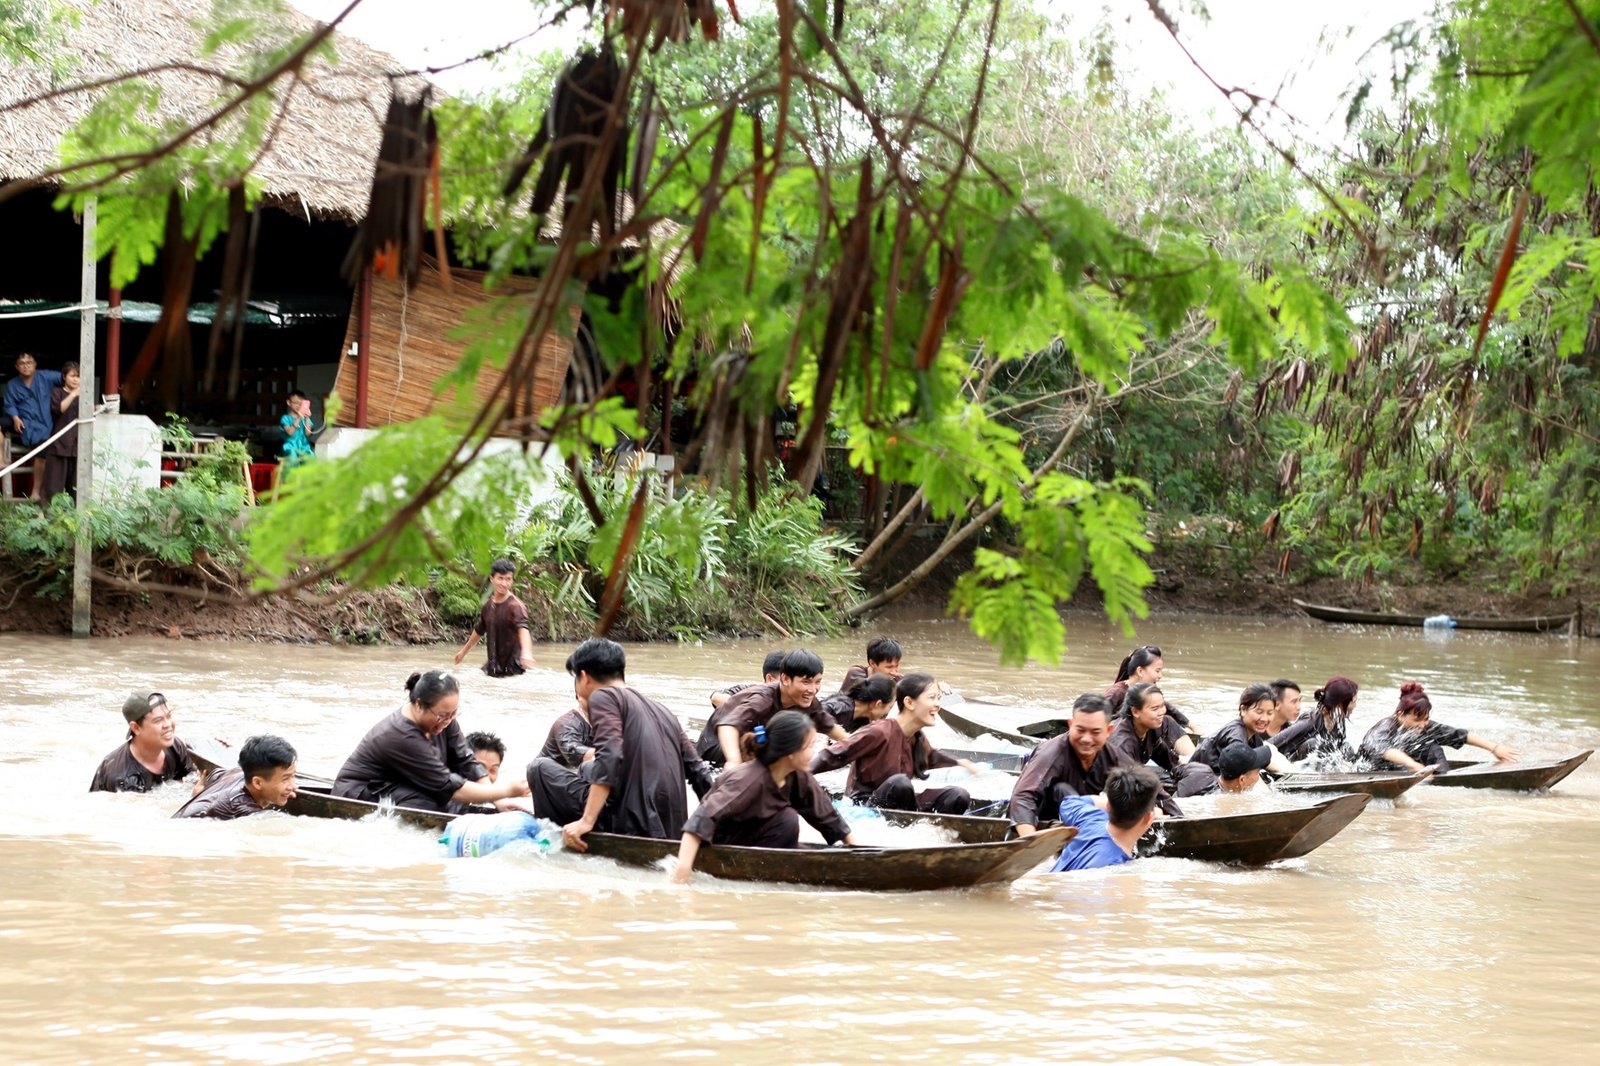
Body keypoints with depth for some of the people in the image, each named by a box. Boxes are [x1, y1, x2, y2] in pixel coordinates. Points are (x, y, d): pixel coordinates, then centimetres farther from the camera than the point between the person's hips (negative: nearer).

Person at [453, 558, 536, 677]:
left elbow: (522, 628, -36)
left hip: (512, 670, -7)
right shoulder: (488, 605, 7)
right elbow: (479, 630, 24)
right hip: (492, 667, 7)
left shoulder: (515, 606, -18)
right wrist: (464, 650, 37)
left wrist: (526, 652, -55)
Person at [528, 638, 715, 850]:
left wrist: (586, 822, -21)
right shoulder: (662, 711, 19)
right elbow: (699, 773, 17)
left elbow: (610, 758, -18)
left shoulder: (603, 696, -2)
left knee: (540, 768, 6)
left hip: (631, 829, -8)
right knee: (588, 769, 31)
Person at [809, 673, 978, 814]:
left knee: (958, 796, -8)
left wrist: (959, 763, 37)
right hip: (865, 806, -8)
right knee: (900, 782, -38)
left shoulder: (918, 738, 5)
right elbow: (835, 755, -22)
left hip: (898, 805, 8)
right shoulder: (880, 733, -22)